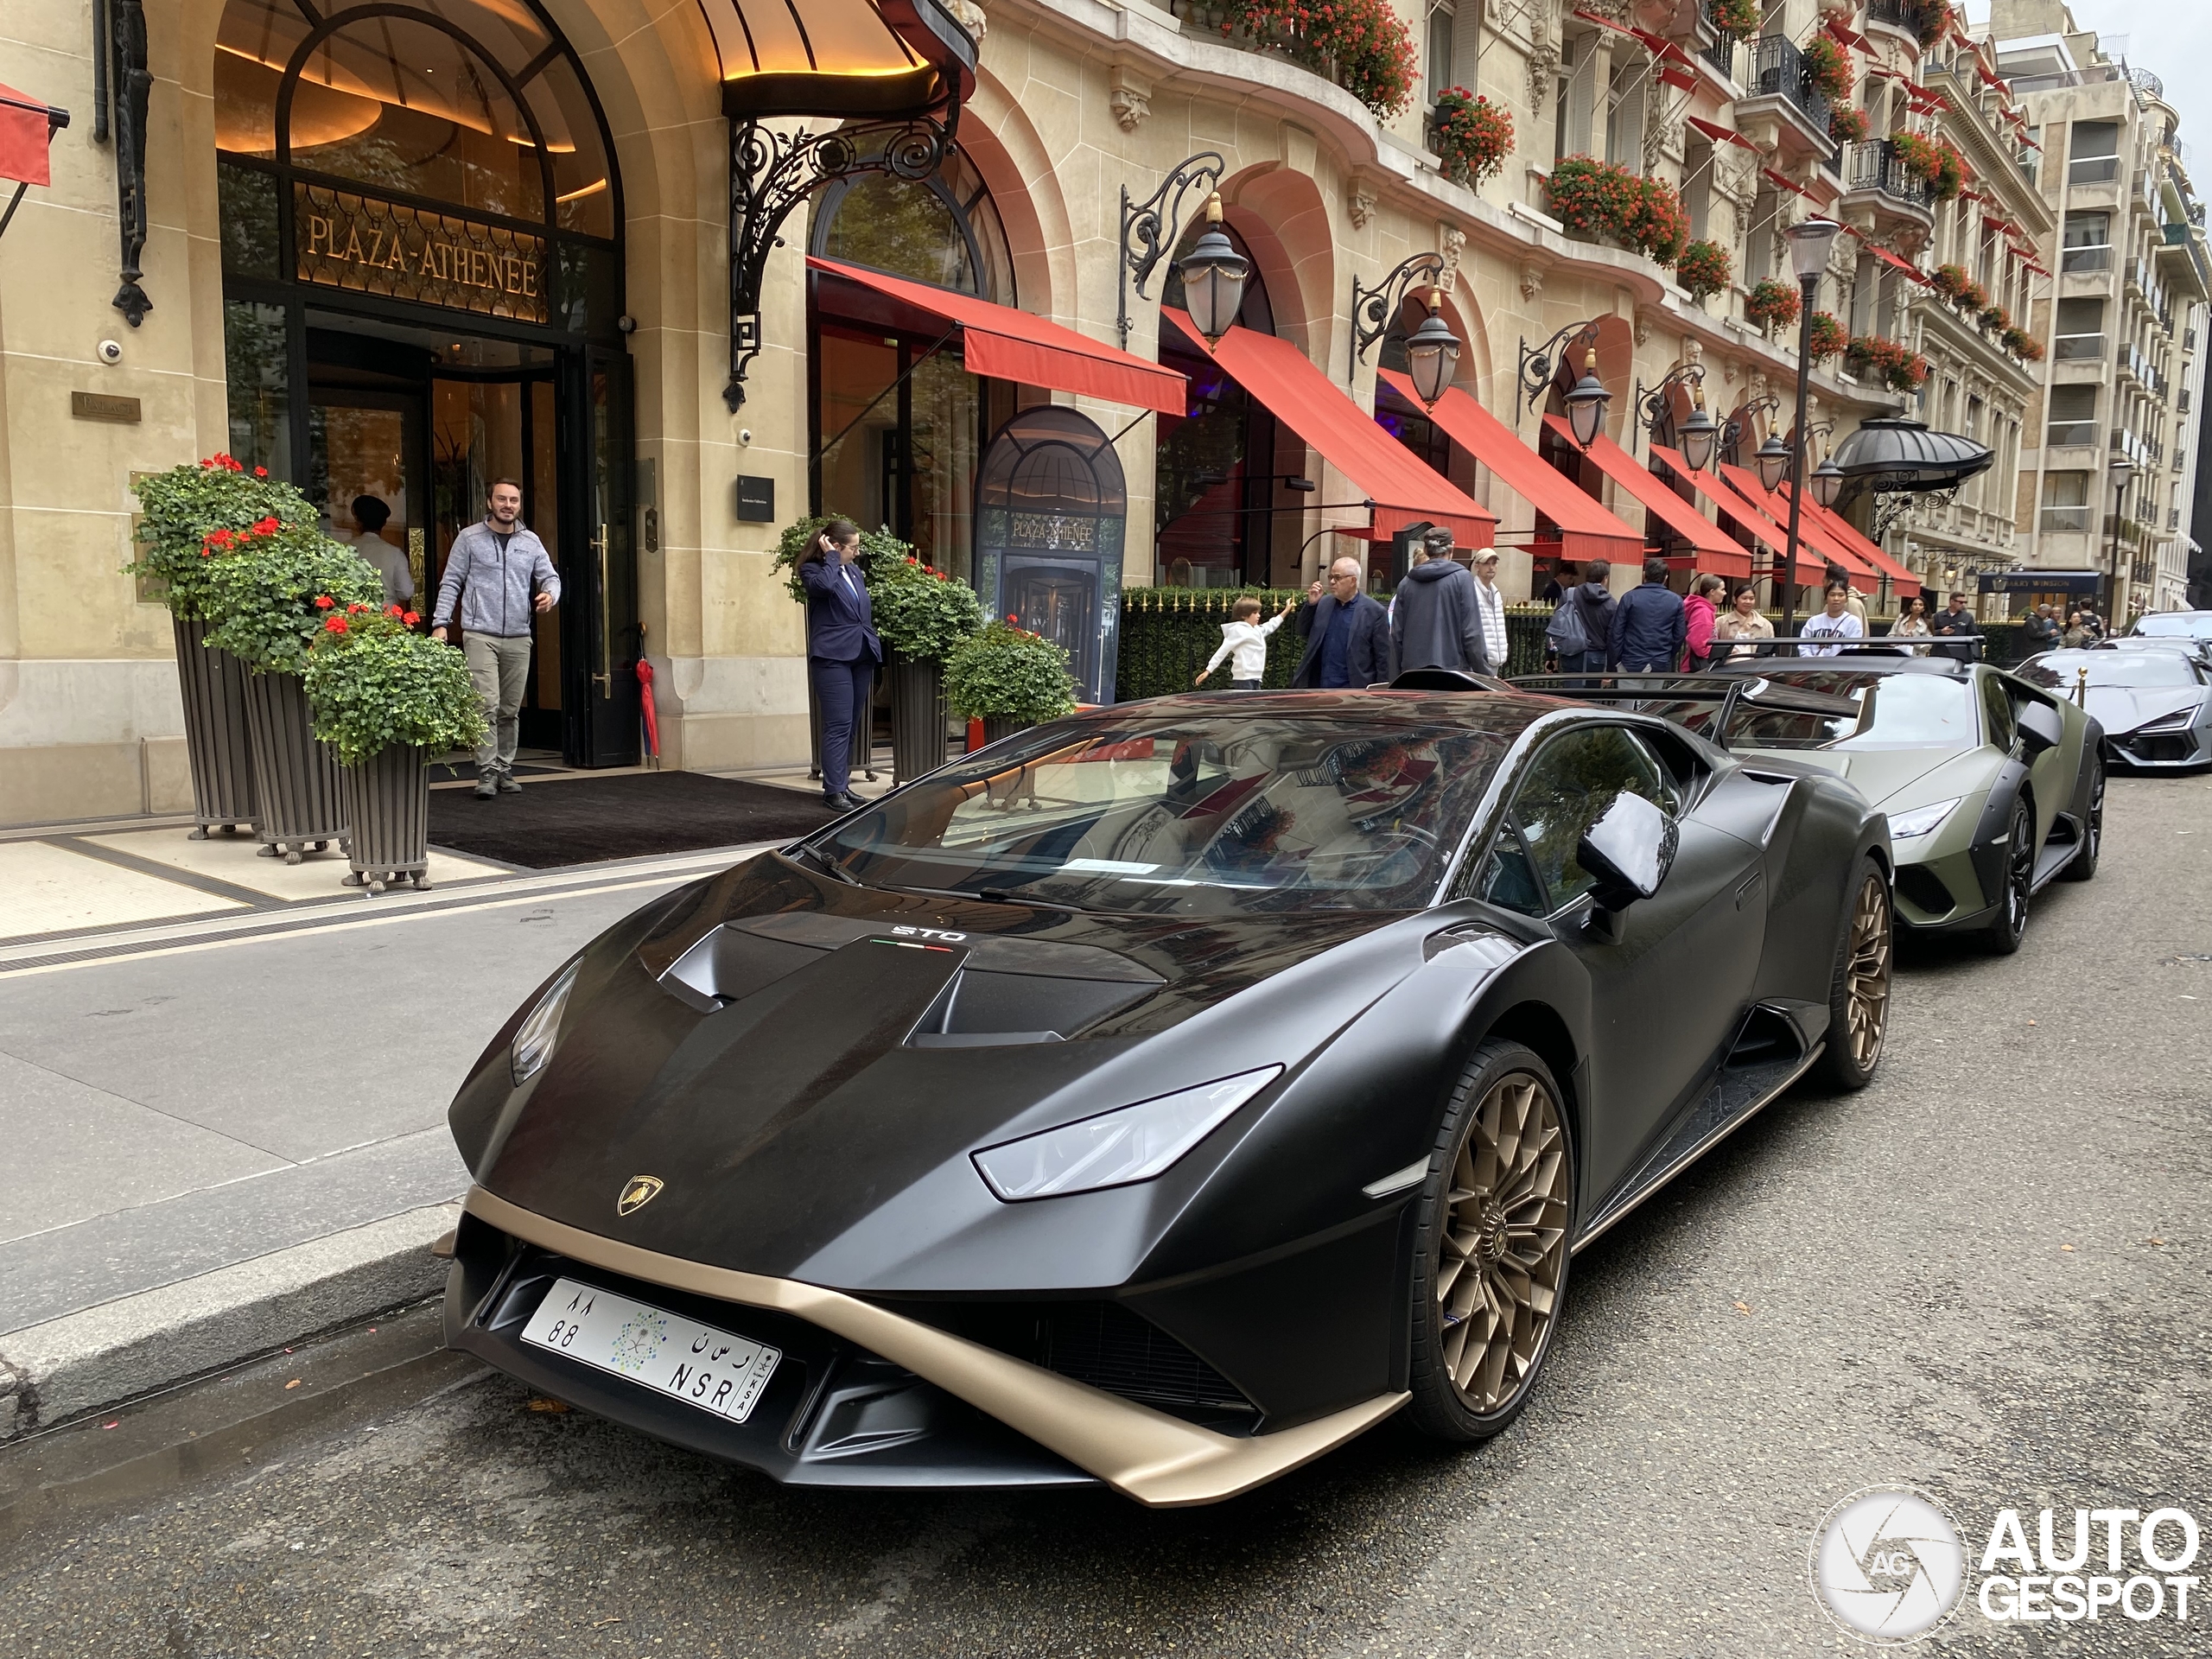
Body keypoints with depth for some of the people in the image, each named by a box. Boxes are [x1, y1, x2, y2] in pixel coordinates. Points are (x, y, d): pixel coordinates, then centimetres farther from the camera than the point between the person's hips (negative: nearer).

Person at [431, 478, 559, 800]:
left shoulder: (530, 542, 12)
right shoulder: (469, 539, 3)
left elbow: (550, 576, 17)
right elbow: (451, 584, 4)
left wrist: (550, 594, -7)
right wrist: (441, 623, -5)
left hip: (519, 638, 4)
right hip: (480, 635, -3)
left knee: (510, 710, 8)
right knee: (487, 705, -13)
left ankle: (505, 770, 16)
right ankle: (487, 772, -9)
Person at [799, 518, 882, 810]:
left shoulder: (854, 570, 17)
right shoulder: (812, 569, -4)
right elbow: (824, 584, -28)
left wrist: (874, 644, 16)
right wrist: (831, 557, -12)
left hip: (861, 655, 7)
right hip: (833, 656, -7)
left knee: (853, 726, 10)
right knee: (839, 725, -11)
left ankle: (842, 783, 17)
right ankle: (834, 790, -8)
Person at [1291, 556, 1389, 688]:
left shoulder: (1374, 611, -7)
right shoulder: (1323, 603, 7)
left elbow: (1383, 657, -6)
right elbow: (1303, 631, 13)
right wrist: (1311, 604, -2)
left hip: (1354, 689, -5)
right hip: (1319, 686, 5)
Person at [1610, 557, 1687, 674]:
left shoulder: (1630, 597, -3)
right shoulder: (1676, 601, 3)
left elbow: (1617, 632, -4)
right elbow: (1679, 635, 4)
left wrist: (1616, 660, 2)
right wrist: (1670, 660, 15)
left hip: (1632, 662, -1)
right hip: (1661, 665, 2)